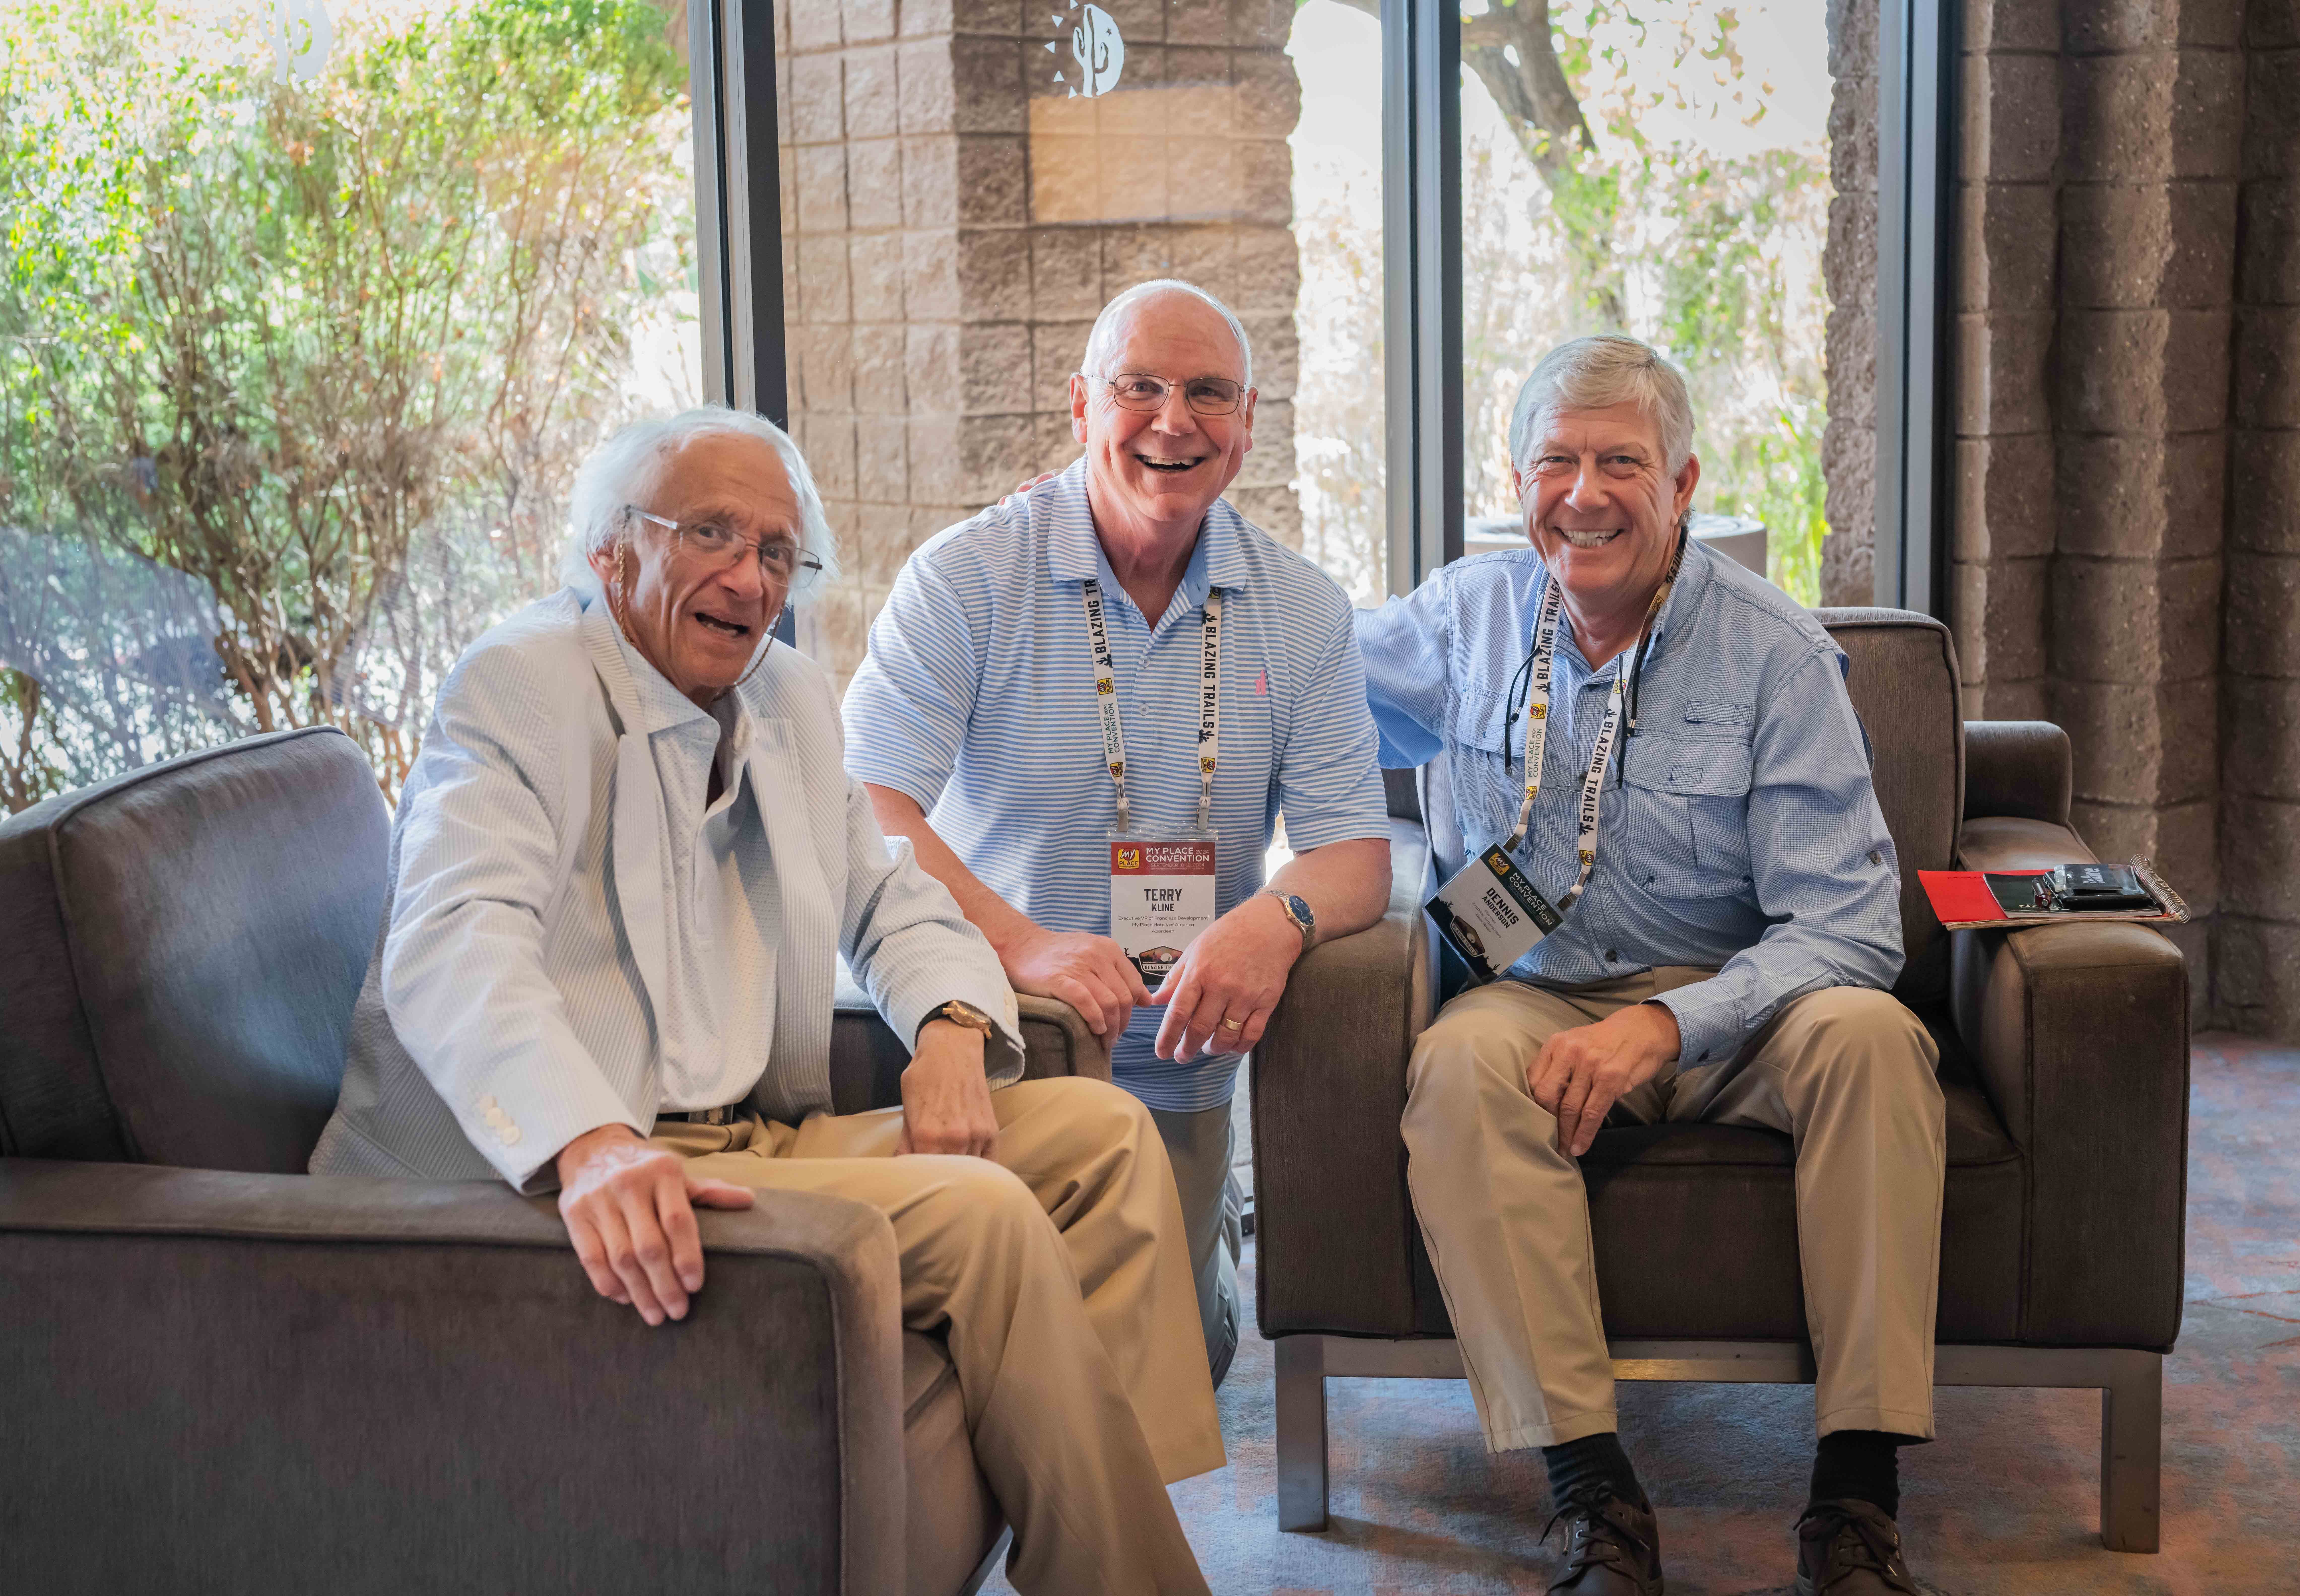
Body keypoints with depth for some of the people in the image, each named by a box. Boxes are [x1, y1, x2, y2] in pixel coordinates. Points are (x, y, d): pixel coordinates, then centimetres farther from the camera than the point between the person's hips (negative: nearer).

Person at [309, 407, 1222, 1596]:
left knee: (1101, 1130, 0)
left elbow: (891, 896, 25)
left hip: (760, 1142, 9)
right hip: (576, 1186, -9)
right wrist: (592, 1142, -44)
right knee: (979, 1212, -25)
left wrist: (953, 1032, -1)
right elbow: (455, 945, -25)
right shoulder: (524, 684, -9)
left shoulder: (792, 703, 17)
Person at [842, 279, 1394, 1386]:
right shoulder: (966, 578, -7)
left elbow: (1356, 850, 1)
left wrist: (1279, 917, -24)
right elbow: (865, 808, -17)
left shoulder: (1300, 610, 4)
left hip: (1179, 1071, 3)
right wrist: (1017, 943, -33)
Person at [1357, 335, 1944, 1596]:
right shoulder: (1465, 619, 3)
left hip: (1732, 1011, -1)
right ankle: (1594, 1493, -33)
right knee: (1461, 1062, -33)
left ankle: (1856, 1494, -28)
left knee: (1869, 1034, -32)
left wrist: (1666, 1023, -27)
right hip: (1539, 1000, 1)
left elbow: (1846, 927, -12)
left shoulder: (1776, 655, -7)